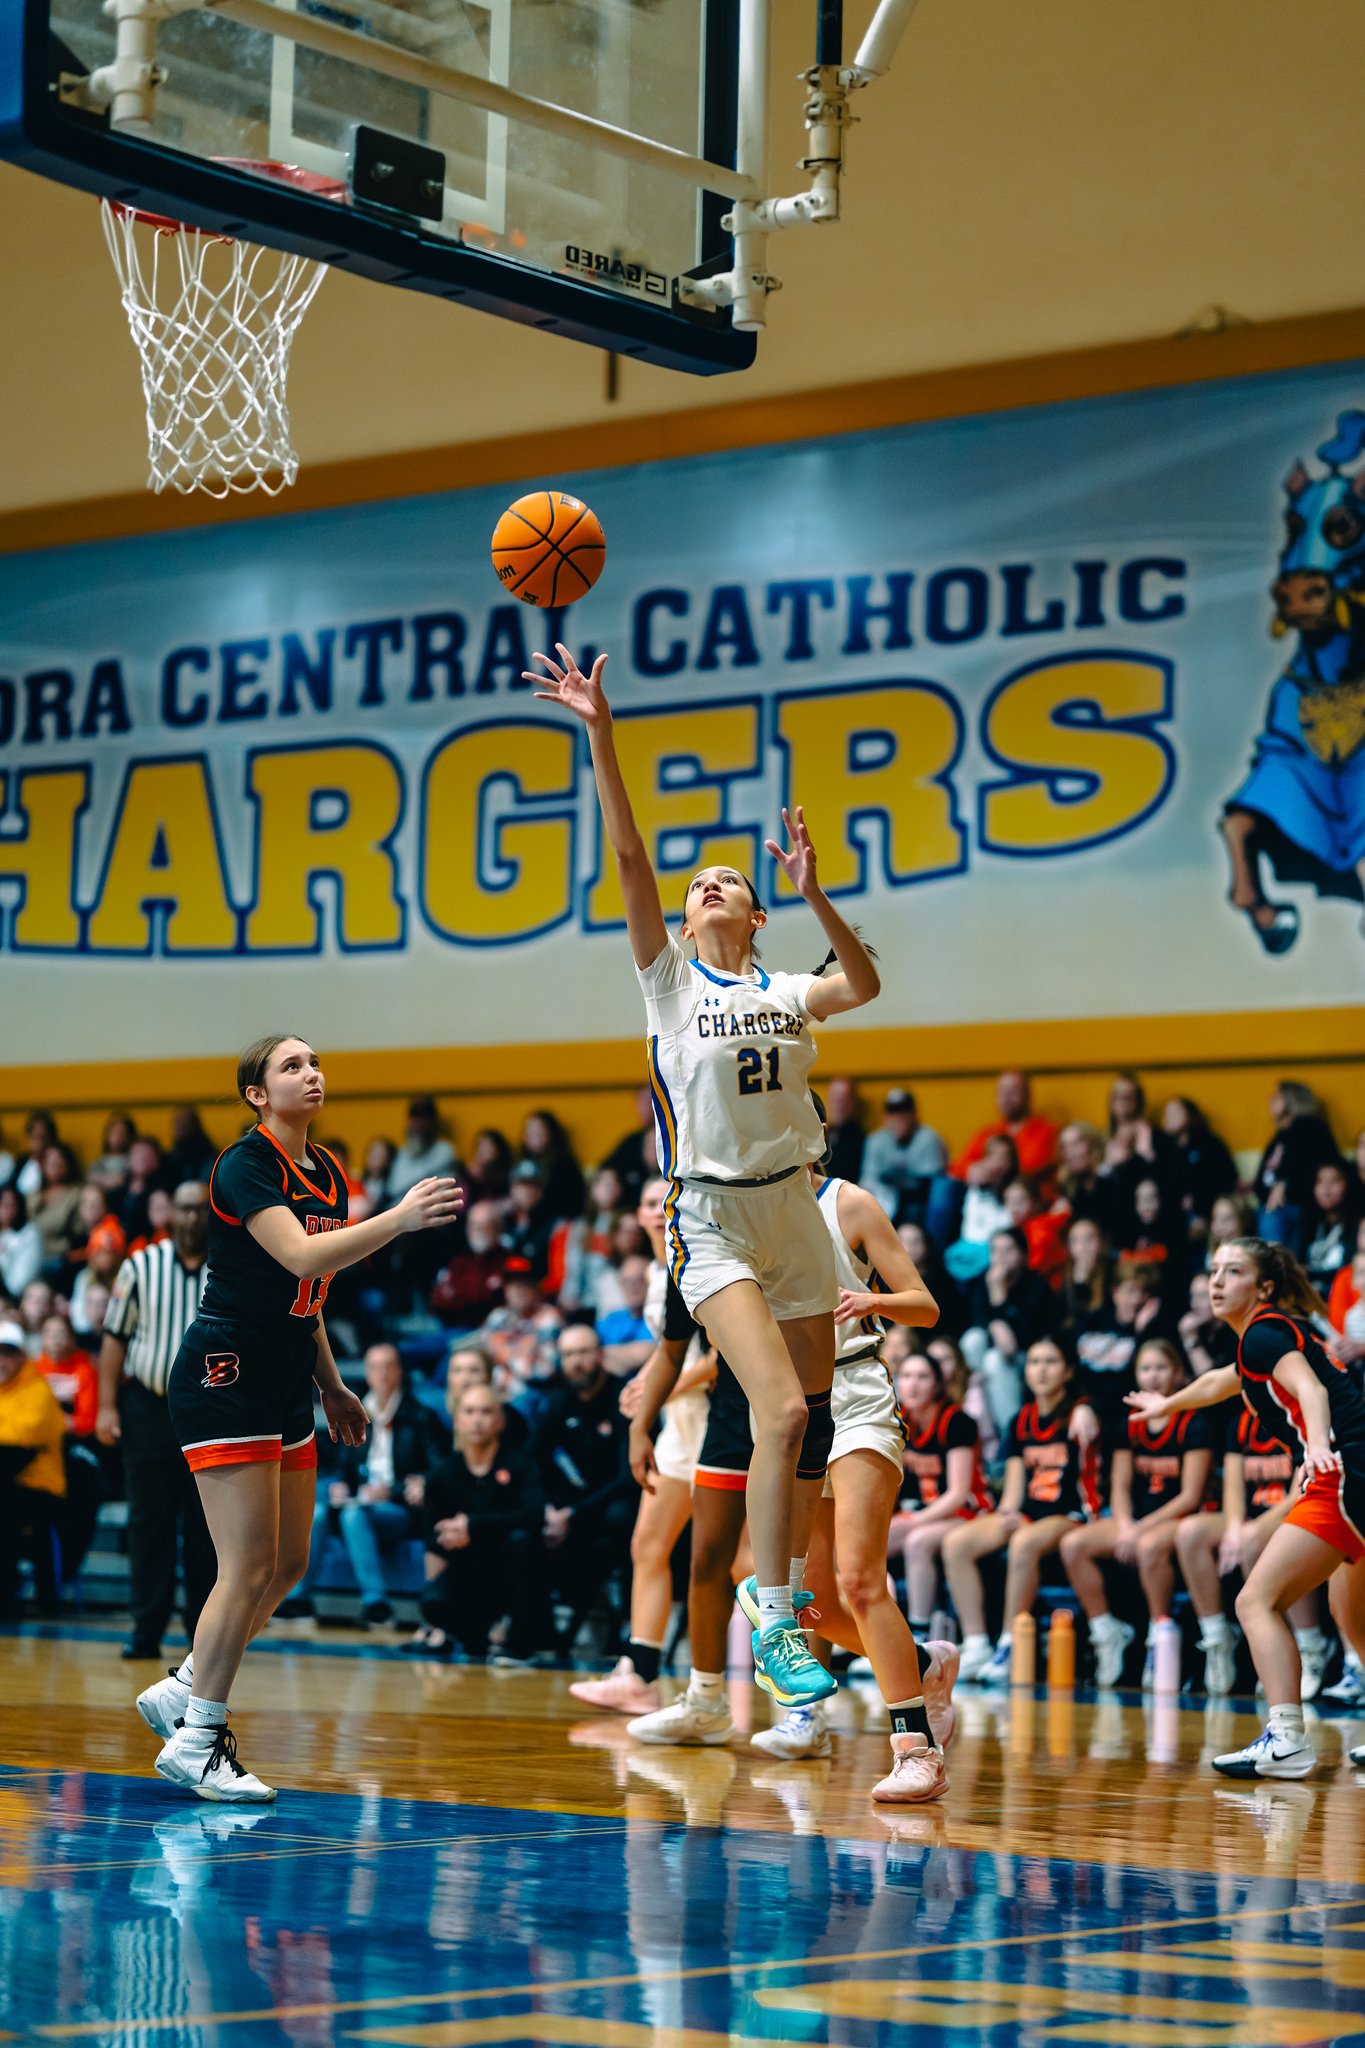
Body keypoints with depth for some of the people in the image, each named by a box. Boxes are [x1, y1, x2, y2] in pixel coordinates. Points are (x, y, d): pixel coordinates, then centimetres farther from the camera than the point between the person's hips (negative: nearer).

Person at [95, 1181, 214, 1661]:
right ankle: (146, 1630, 4)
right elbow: (115, 1337, 5)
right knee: (149, 1523, 1)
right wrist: (107, 1406, -2)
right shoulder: (141, 1266, 3)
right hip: (148, 1409, 0)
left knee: (206, 1529, 3)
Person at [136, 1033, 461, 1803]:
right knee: (251, 1566, -10)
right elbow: (302, 1258, -30)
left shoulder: (327, 1173, 11)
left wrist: (331, 1386, 20)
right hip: (225, 1377, -9)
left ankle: (181, 1693, 25)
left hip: (286, 1385, 9)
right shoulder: (245, 1165, -15)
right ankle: (196, 1742, 1)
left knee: (289, 1565, 10)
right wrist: (399, 1218, -39)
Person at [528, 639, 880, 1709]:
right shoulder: (672, 980, 2)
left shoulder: (788, 993, 8)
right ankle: (774, 1625, -14)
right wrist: (599, 732, -19)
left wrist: (815, 893, -25)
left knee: (812, 1427, 8)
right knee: (781, 1412, -20)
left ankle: (789, 1610, 23)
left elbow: (864, 986, -14)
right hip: (713, 1220, -4)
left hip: (796, 1215, 4)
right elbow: (630, 857, -10)